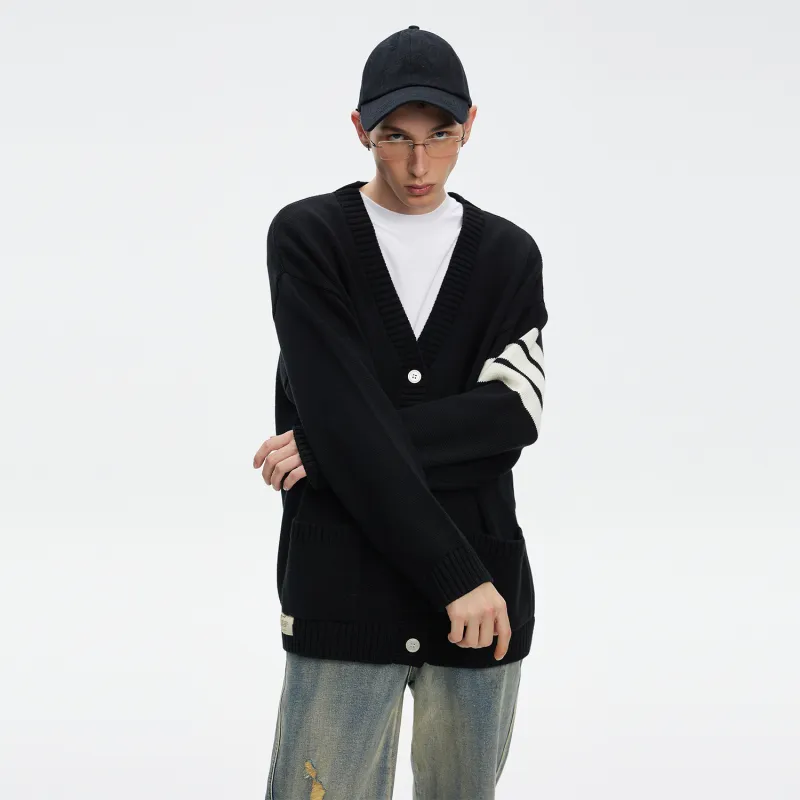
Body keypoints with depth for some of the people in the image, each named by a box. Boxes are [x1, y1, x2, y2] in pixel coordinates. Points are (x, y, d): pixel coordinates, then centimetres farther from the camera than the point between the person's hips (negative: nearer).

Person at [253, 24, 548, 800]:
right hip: (343, 594, -3)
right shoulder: (306, 236, 0)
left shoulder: (510, 255, 9)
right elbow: (341, 416, -11)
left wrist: (331, 448, -15)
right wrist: (458, 576, -15)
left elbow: (512, 412, -6)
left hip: (485, 588, 3)